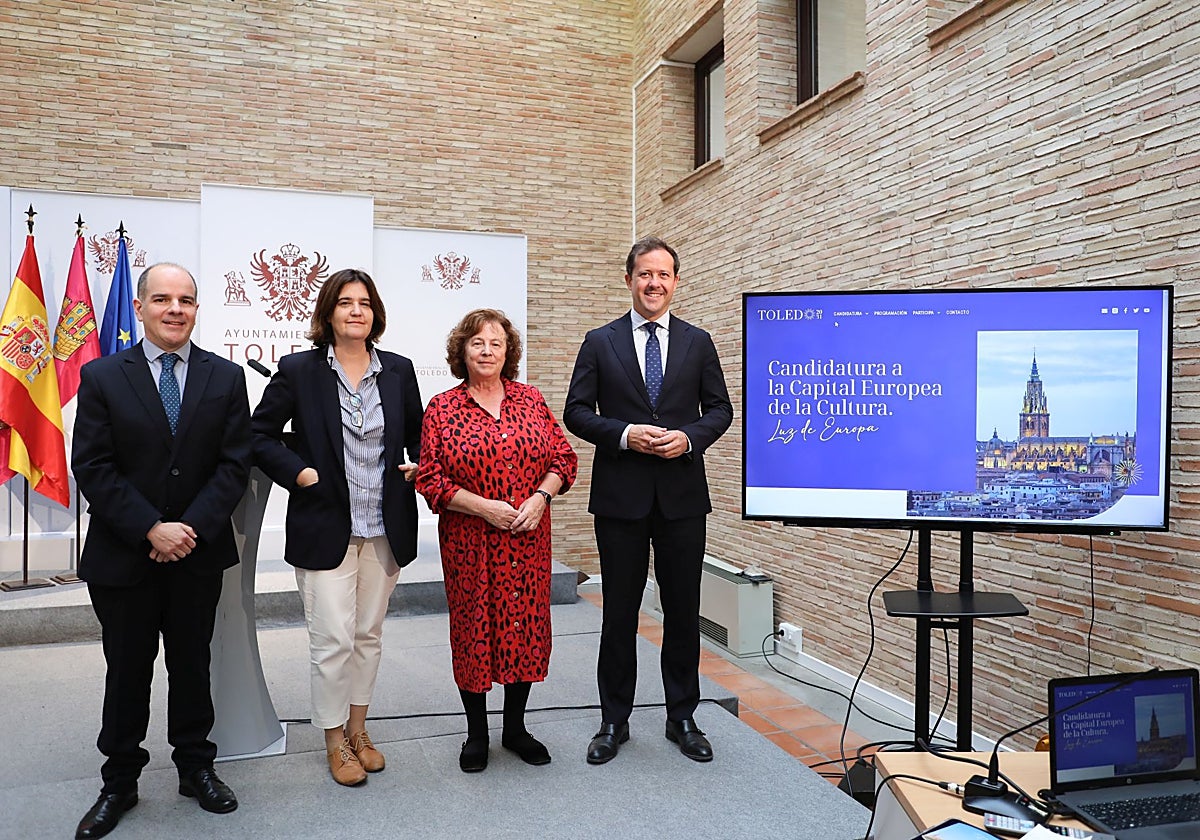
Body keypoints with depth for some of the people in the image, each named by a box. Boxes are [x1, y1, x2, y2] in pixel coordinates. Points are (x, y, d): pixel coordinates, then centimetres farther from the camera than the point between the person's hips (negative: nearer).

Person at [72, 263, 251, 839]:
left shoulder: (226, 378, 1)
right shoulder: (101, 376, -2)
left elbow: (234, 463, -3)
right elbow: (92, 467, -8)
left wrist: (192, 528, -15)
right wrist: (151, 529, -17)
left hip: (198, 553, 1)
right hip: (122, 554, -1)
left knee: (192, 664, 14)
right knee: (126, 671, 12)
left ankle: (195, 766, 31)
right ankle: (120, 782, 28)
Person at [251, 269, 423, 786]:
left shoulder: (398, 371, 5)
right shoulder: (298, 370, -4)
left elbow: (419, 433, 16)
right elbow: (260, 434, 2)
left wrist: (417, 465, -3)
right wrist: (298, 472, -11)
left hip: (385, 529, 3)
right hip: (325, 528, -3)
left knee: (369, 635, 14)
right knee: (333, 640, -1)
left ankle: (358, 729, 32)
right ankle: (335, 741, 20)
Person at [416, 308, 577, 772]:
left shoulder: (531, 400, 5)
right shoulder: (441, 409, -2)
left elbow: (563, 458, 5)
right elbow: (430, 479, -6)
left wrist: (541, 496, -12)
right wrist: (484, 507, -16)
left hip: (528, 539, 2)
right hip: (470, 543, -2)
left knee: (526, 624, 8)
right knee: (473, 628, 7)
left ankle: (516, 726, 27)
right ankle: (476, 732, 24)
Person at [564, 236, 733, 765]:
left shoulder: (698, 342, 7)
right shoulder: (600, 342, 3)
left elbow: (720, 408, 7)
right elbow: (576, 412, 1)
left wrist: (689, 437, -12)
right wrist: (624, 434, -15)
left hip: (682, 495, 1)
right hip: (620, 496, -1)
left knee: (683, 610, 9)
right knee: (619, 612, 8)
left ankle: (682, 718, 25)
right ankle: (614, 721, 22)